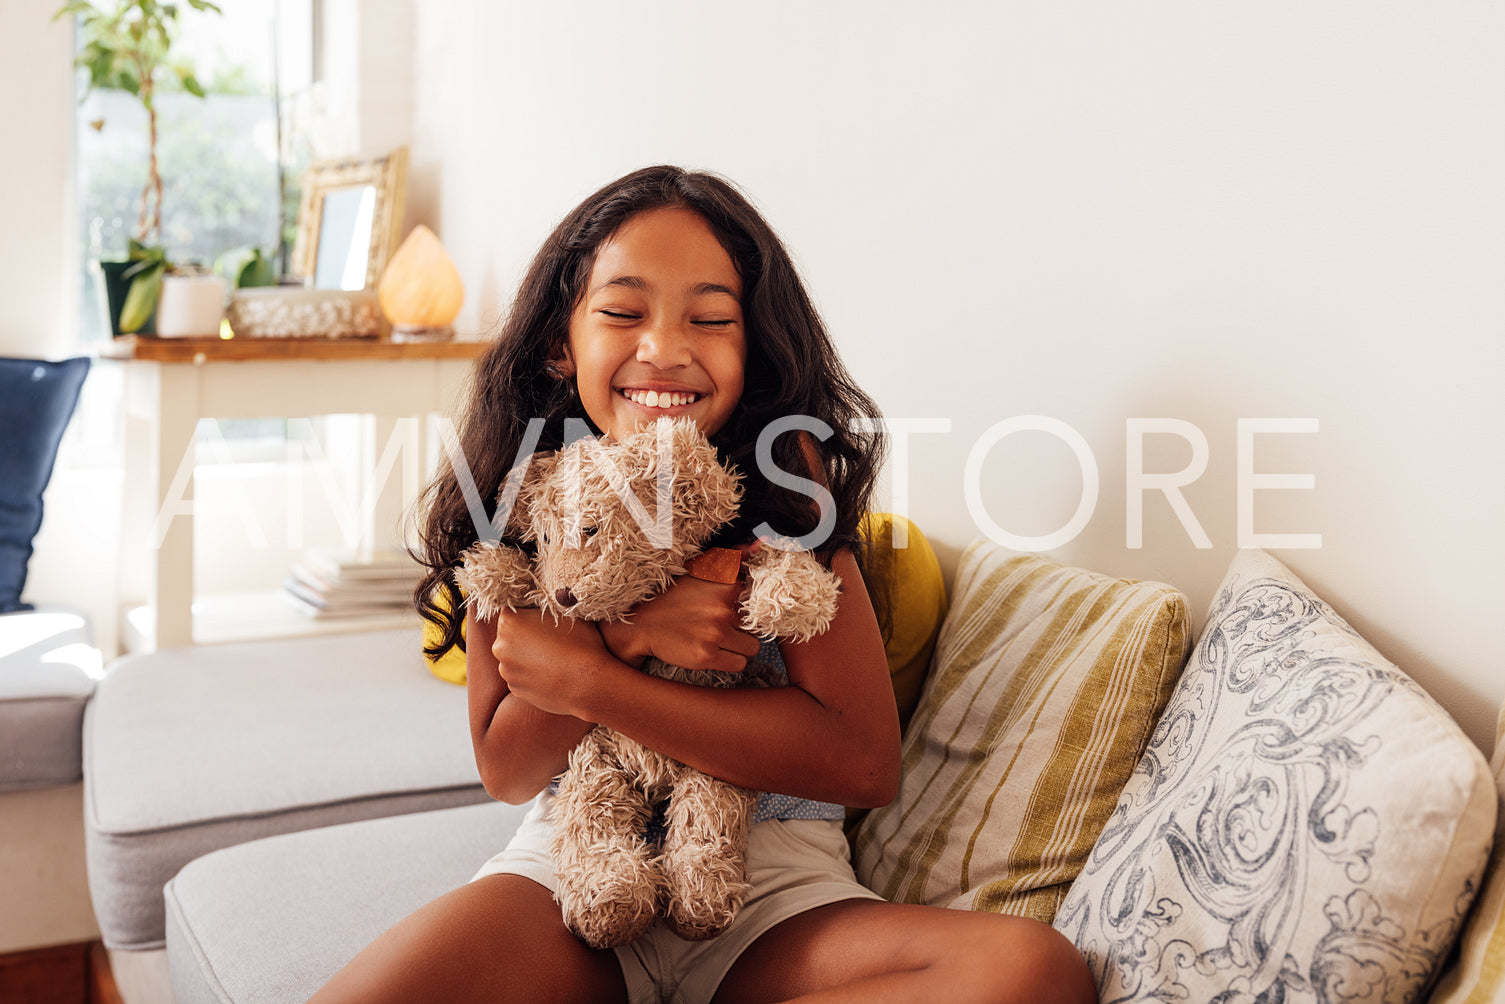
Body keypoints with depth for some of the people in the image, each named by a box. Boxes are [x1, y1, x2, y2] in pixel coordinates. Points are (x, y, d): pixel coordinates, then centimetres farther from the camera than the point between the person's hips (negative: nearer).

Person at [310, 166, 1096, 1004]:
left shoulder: (783, 472, -7)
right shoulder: (522, 500, 0)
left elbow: (867, 763, -14)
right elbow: (505, 770, 1)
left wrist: (588, 679, -17)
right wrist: (626, 632, -19)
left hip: (772, 881, 1)